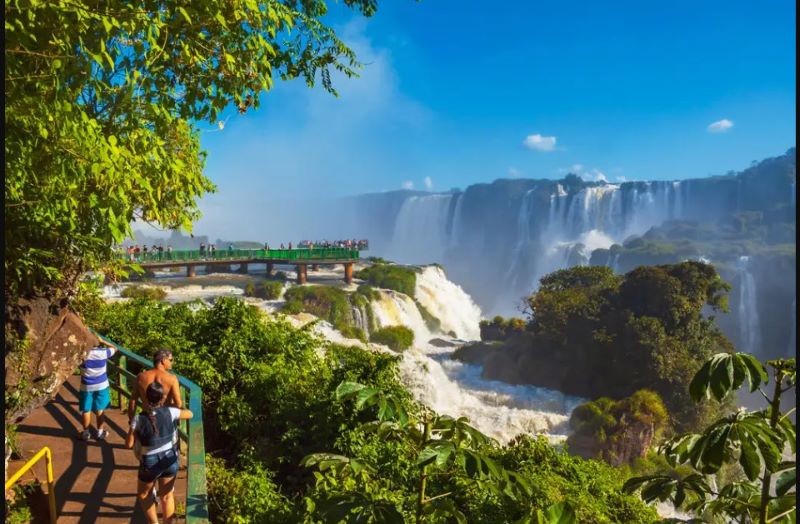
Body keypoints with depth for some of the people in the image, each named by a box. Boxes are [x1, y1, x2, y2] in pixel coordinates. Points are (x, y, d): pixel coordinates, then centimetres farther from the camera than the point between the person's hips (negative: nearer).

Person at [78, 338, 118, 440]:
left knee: (86, 410, 12)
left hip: (86, 387, -1)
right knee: (100, 410, 12)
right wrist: (102, 341, 6)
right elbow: (114, 349, 6)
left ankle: (86, 433, 21)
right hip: (101, 386, 1)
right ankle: (100, 432, 20)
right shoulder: (103, 352, -14)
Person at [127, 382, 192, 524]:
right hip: (170, 460, 2)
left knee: (143, 495, 26)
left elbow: (129, 444, -10)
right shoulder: (170, 412, -14)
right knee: (166, 496, 21)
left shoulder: (139, 419, -18)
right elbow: (190, 414, 5)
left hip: (150, 463, -2)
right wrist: (178, 408, 22)